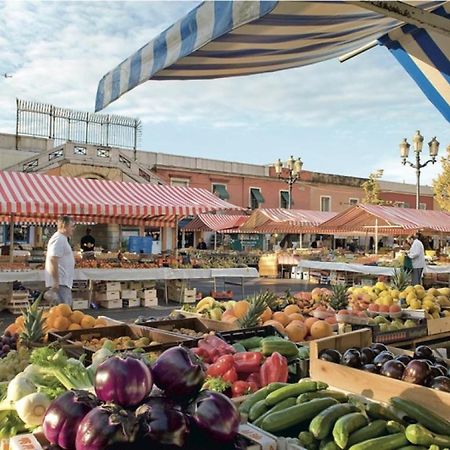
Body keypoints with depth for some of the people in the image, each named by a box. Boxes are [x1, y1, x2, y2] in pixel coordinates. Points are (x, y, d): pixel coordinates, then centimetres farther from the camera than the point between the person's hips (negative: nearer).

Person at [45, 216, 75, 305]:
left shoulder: (63, 239, 20)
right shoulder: (58, 239, -14)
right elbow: (53, 261, -23)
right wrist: (56, 282, -25)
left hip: (64, 283, 11)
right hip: (60, 284, -11)